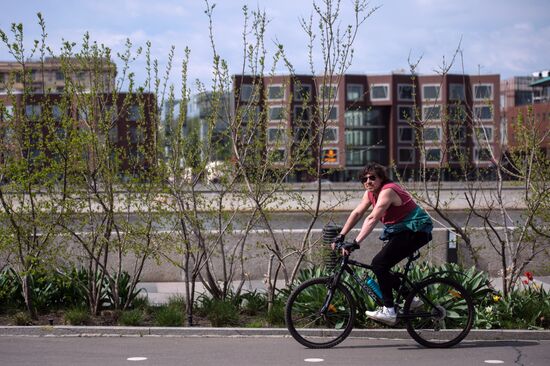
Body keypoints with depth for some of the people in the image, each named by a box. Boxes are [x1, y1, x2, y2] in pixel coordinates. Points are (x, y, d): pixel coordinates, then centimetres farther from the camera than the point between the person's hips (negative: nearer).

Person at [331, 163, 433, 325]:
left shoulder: (387, 191, -22)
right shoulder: (370, 193, 7)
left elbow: (372, 219, -32)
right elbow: (357, 213, 7)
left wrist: (356, 243, -38)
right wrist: (341, 236, 0)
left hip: (416, 231, -10)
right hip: (401, 232, 10)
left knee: (379, 264, -18)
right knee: (382, 267, 5)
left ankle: (388, 311, -14)